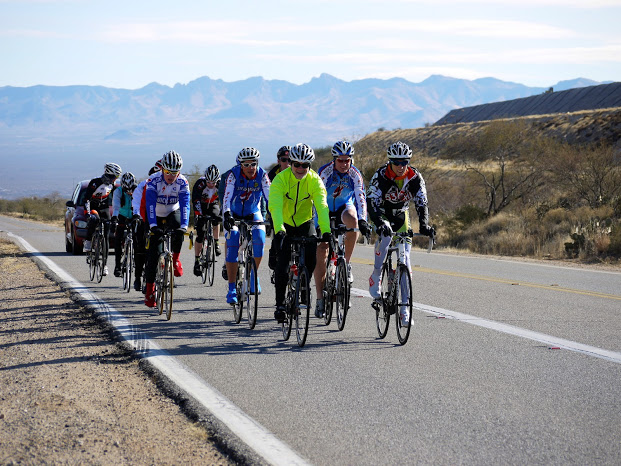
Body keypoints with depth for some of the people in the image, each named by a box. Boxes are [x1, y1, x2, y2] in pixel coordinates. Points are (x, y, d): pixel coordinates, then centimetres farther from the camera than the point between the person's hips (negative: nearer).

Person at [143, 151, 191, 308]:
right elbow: (150, 204, -33)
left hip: (173, 213, 1)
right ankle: (150, 289, 0)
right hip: (157, 216, -1)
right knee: (154, 252, -9)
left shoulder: (182, 182, -21)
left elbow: (185, 205, -30)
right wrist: (153, 225, -46)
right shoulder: (153, 180, -25)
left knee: (178, 232, -35)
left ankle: (175, 259, -8)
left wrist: (184, 226, -44)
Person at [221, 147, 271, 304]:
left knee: (259, 239, -23)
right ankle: (232, 289, -11)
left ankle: (253, 274, 3)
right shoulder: (234, 174, -22)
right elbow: (227, 196, -31)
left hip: (253, 214, 1)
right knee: (232, 248, -15)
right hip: (233, 214, -1)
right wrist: (227, 214, -46)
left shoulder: (262, 175, -17)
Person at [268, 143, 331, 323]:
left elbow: (322, 206, -28)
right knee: (283, 261, -15)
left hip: (305, 222, 2)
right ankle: (280, 304, -7)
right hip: (284, 224, -2)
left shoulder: (314, 180, -17)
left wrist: (326, 231, -42)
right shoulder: (281, 178, -22)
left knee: (311, 257, -17)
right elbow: (275, 207, -33)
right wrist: (279, 230, -48)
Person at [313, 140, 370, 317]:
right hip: (326, 211, -1)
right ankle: (320, 299, -4)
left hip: (345, 207, 1)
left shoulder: (355, 174, -15)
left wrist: (362, 220, -36)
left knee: (352, 219, -37)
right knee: (321, 252, -10)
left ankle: (346, 263, -20)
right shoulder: (325, 172, -21)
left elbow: (361, 198, -20)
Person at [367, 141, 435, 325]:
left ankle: (404, 307, -3)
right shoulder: (381, 175, -25)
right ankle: (375, 279, -19)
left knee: (405, 258, -8)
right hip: (381, 214, -3)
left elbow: (422, 203, -23)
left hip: (401, 216, 3)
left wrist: (424, 225, -40)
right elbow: (372, 201, -33)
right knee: (386, 234, -37)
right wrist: (379, 223, -50)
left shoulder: (415, 177, -18)